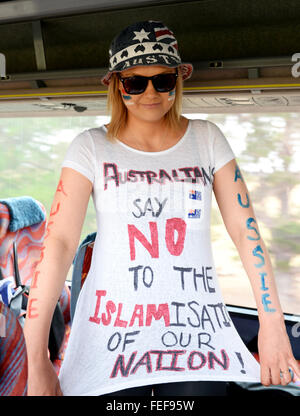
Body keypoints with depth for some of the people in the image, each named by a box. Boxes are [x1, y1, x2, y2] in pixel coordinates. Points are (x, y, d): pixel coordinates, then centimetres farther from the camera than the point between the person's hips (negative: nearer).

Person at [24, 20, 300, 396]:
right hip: (113, 338, -1)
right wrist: (37, 360, -18)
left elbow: (245, 229, 2)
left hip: (196, 331, 2)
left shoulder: (206, 139, 5)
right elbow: (59, 242, -10)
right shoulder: (92, 147, -1)